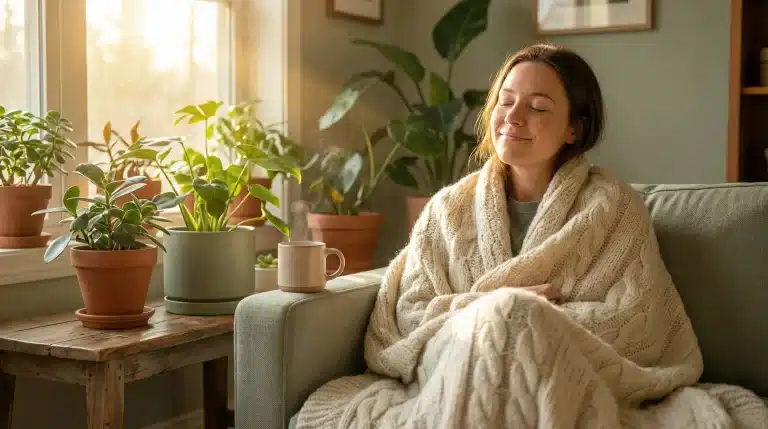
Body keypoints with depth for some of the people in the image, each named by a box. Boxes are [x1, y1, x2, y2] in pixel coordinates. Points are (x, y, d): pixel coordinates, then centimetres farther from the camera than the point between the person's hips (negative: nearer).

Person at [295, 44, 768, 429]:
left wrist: (529, 317, -11)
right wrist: (494, 308, -12)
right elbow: (409, 314, 5)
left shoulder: (614, 207, 5)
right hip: (456, 372, 1)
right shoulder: (450, 207, 12)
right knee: (507, 312, -32)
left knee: (511, 316, -33)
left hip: (568, 382, -1)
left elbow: (637, 323, -4)